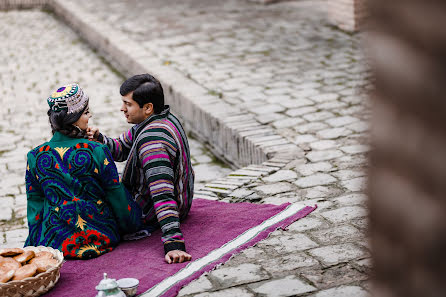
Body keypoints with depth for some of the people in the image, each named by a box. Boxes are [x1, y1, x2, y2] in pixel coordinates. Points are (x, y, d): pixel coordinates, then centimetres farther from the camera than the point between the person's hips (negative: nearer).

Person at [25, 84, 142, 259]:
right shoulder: (97, 152, -14)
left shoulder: (35, 157, -7)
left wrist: (34, 242, 17)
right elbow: (118, 198, -4)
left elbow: (35, 205, 3)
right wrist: (131, 225, 14)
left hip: (54, 242, 1)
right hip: (99, 238, 0)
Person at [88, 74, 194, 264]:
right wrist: (100, 140, -13)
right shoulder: (165, 119, -2)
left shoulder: (152, 141, -34)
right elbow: (121, 149, 8)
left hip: (149, 215, -10)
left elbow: (163, 196, -42)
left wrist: (174, 244, -47)